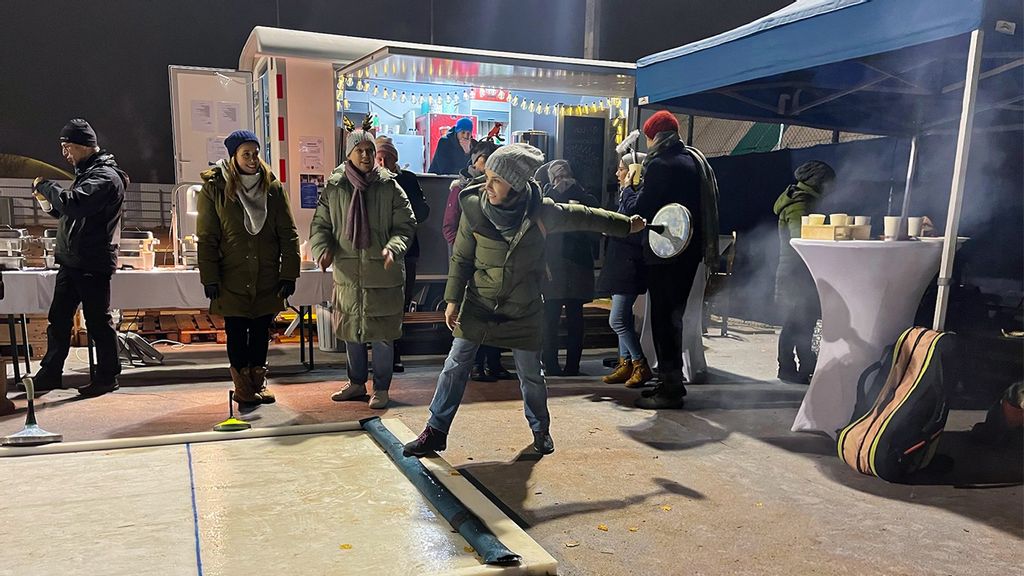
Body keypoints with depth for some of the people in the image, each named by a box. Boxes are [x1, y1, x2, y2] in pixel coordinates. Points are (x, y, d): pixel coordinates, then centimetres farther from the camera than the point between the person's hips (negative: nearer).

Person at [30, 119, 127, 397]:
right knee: (58, 319, 13)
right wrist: (48, 203, 6)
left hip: (93, 265, -10)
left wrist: (45, 186, -12)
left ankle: (107, 376, 11)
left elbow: (73, 203, -29)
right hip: (72, 261, 10)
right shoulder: (87, 172, 17)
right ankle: (50, 374, 22)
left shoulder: (105, 176, -14)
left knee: (98, 321, 0)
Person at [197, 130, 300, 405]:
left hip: (267, 279, 2)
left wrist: (289, 274, -3)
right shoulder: (214, 188, -4)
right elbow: (206, 238, -3)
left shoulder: (273, 187, 2)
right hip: (232, 280, -2)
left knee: (261, 330, 11)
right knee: (236, 332, 4)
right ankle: (243, 386, 17)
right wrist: (210, 278, -8)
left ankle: (258, 381, 25)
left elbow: (288, 234, 1)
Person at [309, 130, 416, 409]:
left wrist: (393, 248, -21)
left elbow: (406, 224, -2)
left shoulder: (389, 186, -4)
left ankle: (381, 388, 20)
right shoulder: (334, 187, 2)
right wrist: (323, 249, -14)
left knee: (382, 333, 4)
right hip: (347, 272, 3)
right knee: (351, 330, 15)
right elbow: (320, 224, 6)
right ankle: (356, 382, 33)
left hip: (383, 274, -3)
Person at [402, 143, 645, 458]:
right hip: (477, 305, 0)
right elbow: (461, 258, -3)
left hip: (523, 311, 0)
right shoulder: (474, 207, -13)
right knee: (454, 367, 2)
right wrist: (453, 299, -6)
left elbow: (582, 217, 2)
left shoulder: (540, 210, -14)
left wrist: (626, 224, 12)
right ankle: (435, 432, 16)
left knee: (531, 375, 11)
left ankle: (540, 429, 35)